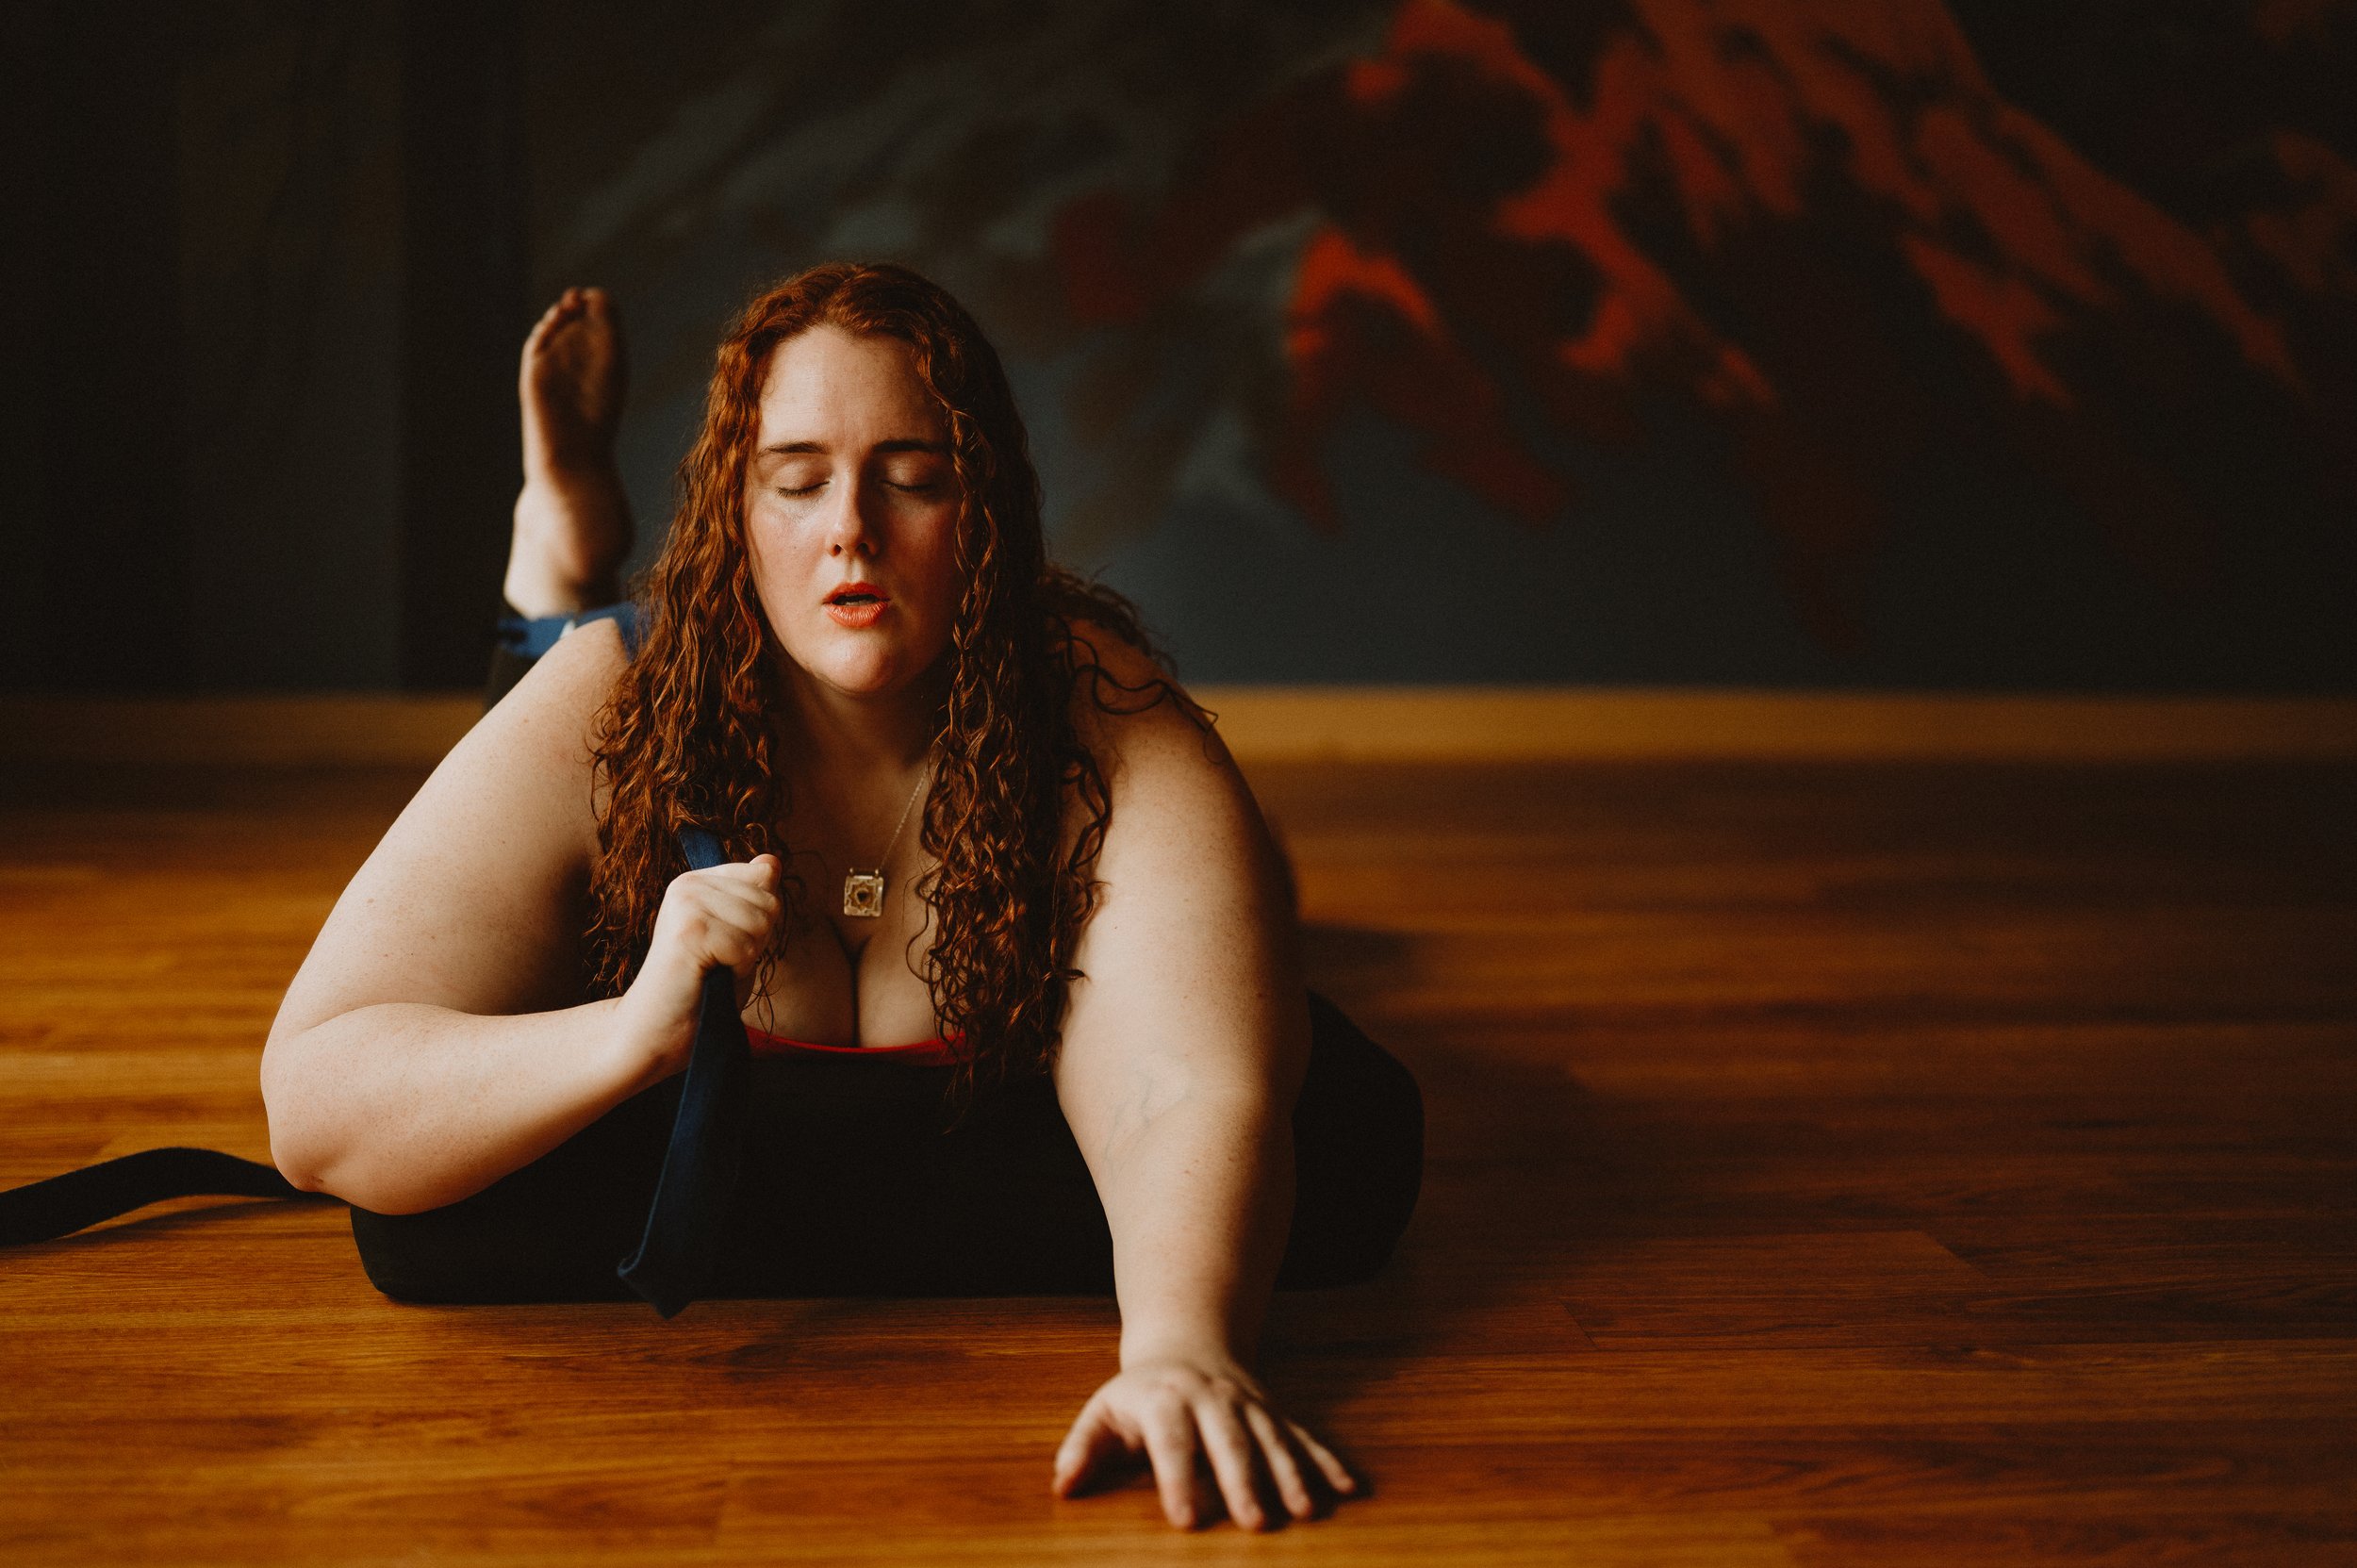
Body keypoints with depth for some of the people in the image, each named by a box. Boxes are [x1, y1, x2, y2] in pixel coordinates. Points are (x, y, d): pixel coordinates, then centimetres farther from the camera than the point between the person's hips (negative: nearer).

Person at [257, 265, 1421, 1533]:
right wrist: (628, 1035, -51)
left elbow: (1197, 1093, -45)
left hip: (1002, 1136, -1)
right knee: (432, 1217, -20)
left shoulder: (1107, 727, -30)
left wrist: (1182, 1348, -66)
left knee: (1354, 1138, -19)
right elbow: (312, 1103, -32)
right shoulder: (609, 718, -29)